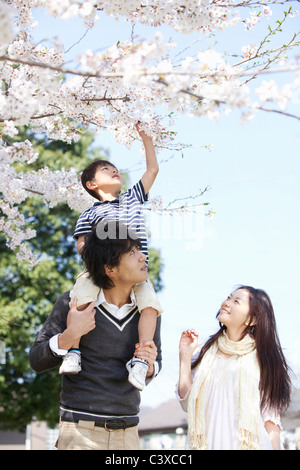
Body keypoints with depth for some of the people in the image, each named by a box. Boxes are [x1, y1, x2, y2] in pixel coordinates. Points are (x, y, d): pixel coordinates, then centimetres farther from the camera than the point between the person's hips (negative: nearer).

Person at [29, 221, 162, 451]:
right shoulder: (73, 303, -8)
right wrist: (68, 336, -21)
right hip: (81, 431, -3)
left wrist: (149, 365, -9)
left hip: (127, 432, 4)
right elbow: (37, 361, -4)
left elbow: (155, 364, 14)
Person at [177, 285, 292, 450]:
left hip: (251, 443, -2)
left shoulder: (262, 357, 1)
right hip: (210, 443, 2)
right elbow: (187, 404, 1)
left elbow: (270, 417, 0)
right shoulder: (205, 353, 8)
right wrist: (185, 356, -2)